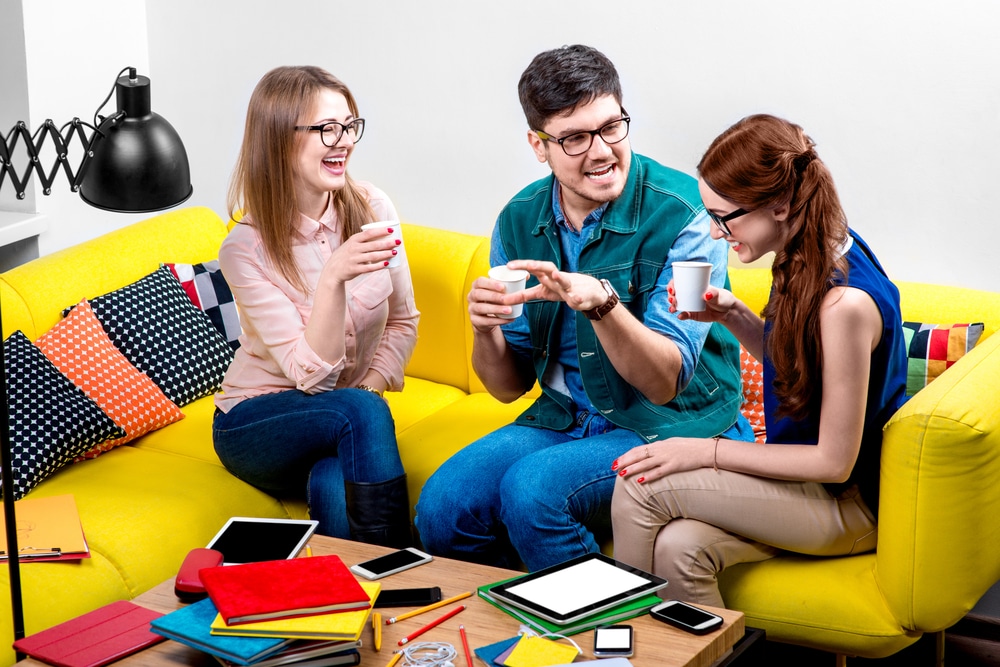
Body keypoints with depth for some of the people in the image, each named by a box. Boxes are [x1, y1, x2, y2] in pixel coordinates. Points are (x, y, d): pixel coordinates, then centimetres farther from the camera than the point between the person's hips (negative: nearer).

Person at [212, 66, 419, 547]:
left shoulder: (371, 208, -5)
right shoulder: (246, 249, -16)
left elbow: (403, 321, 7)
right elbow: (312, 374, -22)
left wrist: (369, 387, -11)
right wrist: (333, 277, -37)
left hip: (348, 416, 2)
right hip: (255, 425, -2)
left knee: (332, 486, -34)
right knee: (363, 412, -34)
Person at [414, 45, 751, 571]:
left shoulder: (683, 213, -16)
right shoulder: (520, 221, 1)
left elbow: (665, 383, -19)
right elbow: (509, 386, 6)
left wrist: (602, 302, -36)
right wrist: (485, 330, -17)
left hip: (672, 427, -5)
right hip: (564, 420, 5)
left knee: (532, 491, -29)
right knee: (441, 507, -18)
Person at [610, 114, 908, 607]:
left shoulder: (846, 302, -28)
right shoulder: (809, 255, -1)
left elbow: (835, 462, -21)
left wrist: (707, 452, -18)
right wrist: (732, 315, -1)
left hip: (852, 503, -8)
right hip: (806, 479, 8)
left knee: (642, 485, -17)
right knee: (678, 548, -20)